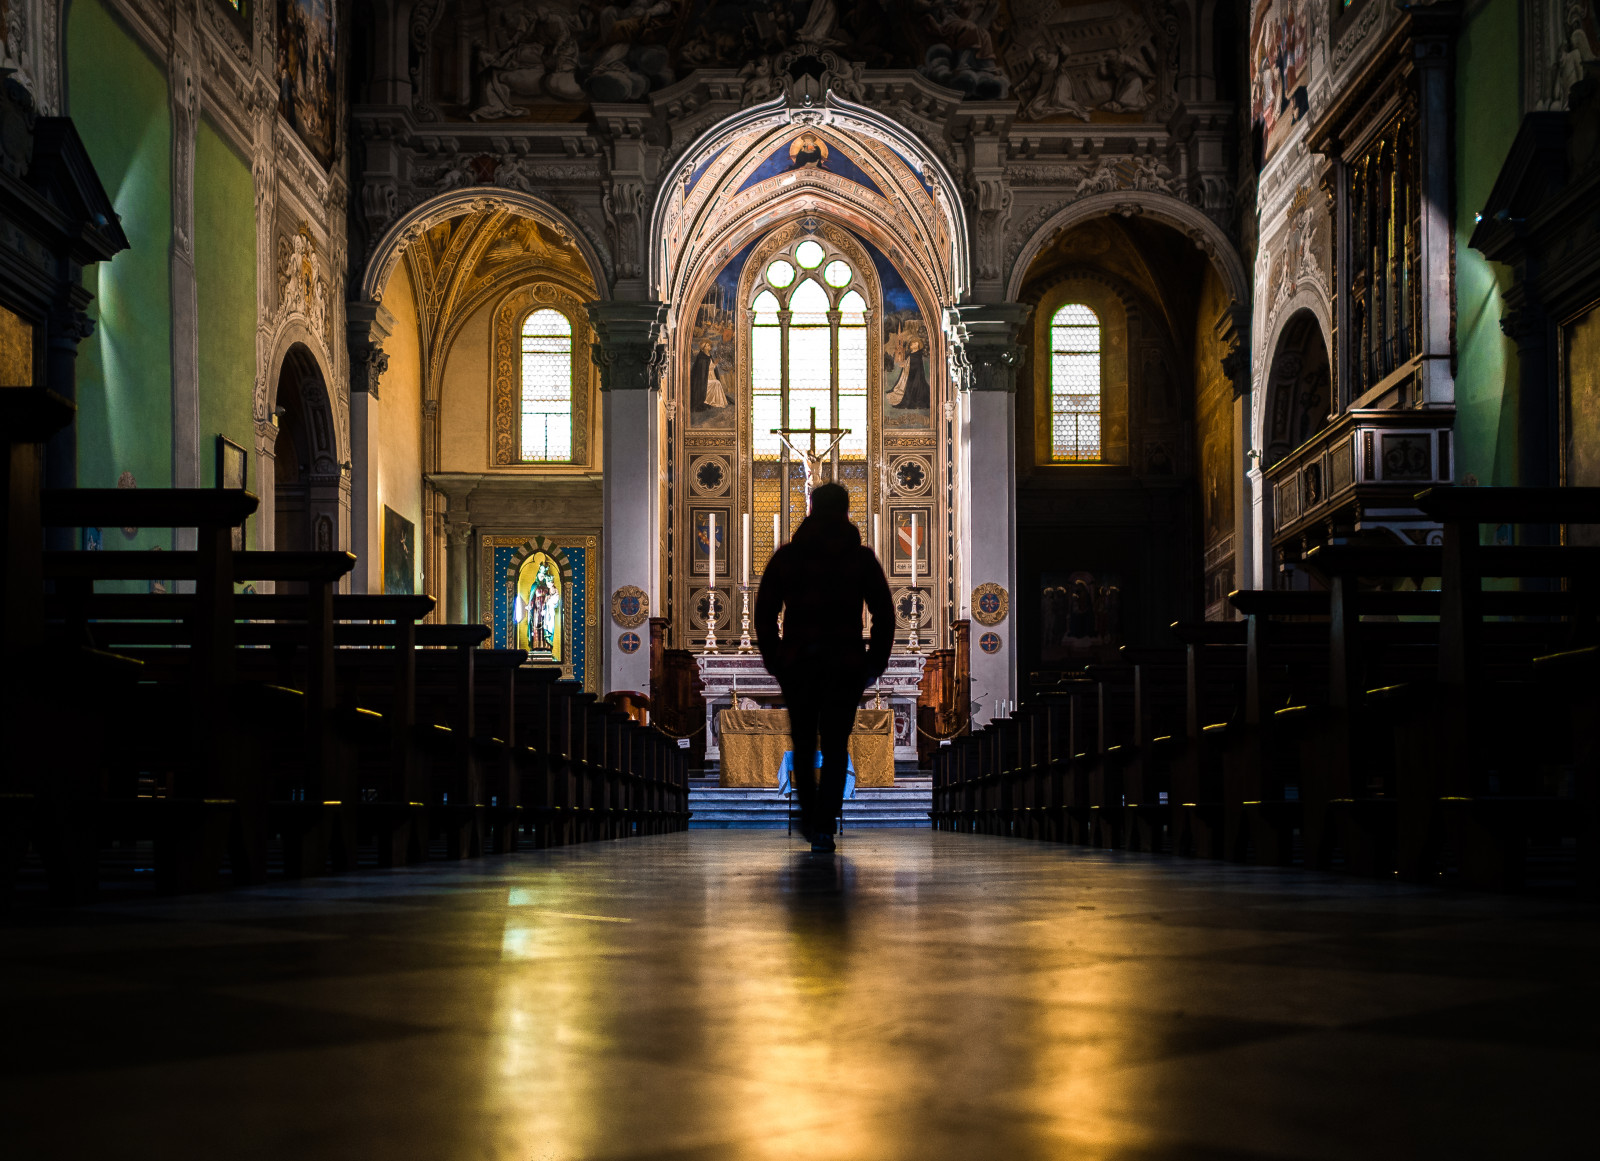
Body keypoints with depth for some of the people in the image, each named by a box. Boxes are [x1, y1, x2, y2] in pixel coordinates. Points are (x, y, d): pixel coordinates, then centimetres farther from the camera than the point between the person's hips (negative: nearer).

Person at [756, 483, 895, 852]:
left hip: (796, 664, 1)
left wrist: (772, 657, 10)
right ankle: (823, 826, -8)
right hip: (845, 665, -1)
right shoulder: (862, 558, 1)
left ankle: (809, 816, 26)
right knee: (835, 745, 2)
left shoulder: (787, 556, 2)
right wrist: (876, 662, 9)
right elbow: (884, 614, 1)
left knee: (803, 741, 19)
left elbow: (764, 611, 3)